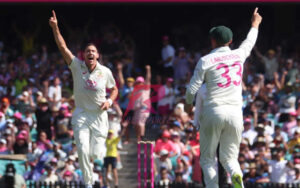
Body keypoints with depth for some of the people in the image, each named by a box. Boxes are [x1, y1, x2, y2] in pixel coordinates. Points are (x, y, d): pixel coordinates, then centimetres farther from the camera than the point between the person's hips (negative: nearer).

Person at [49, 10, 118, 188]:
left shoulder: (105, 72, 0)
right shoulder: (77, 66, -3)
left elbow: (114, 88, 16)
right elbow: (63, 47, -12)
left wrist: (110, 101, -5)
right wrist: (55, 28, -24)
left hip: (99, 115, 1)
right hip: (81, 115, -1)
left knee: (97, 154, -4)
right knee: (83, 150, -15)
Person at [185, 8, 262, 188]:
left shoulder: (206, 60, -3)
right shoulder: (239, 55, 7)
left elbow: (192, 88, -3)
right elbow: (249, 42, 30)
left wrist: (188, 104, 19)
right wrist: (255, 24, 49)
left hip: (213, 112, -3)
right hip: (235, 113, 3)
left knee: (208, 158, 7)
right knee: (229, 157, 10)